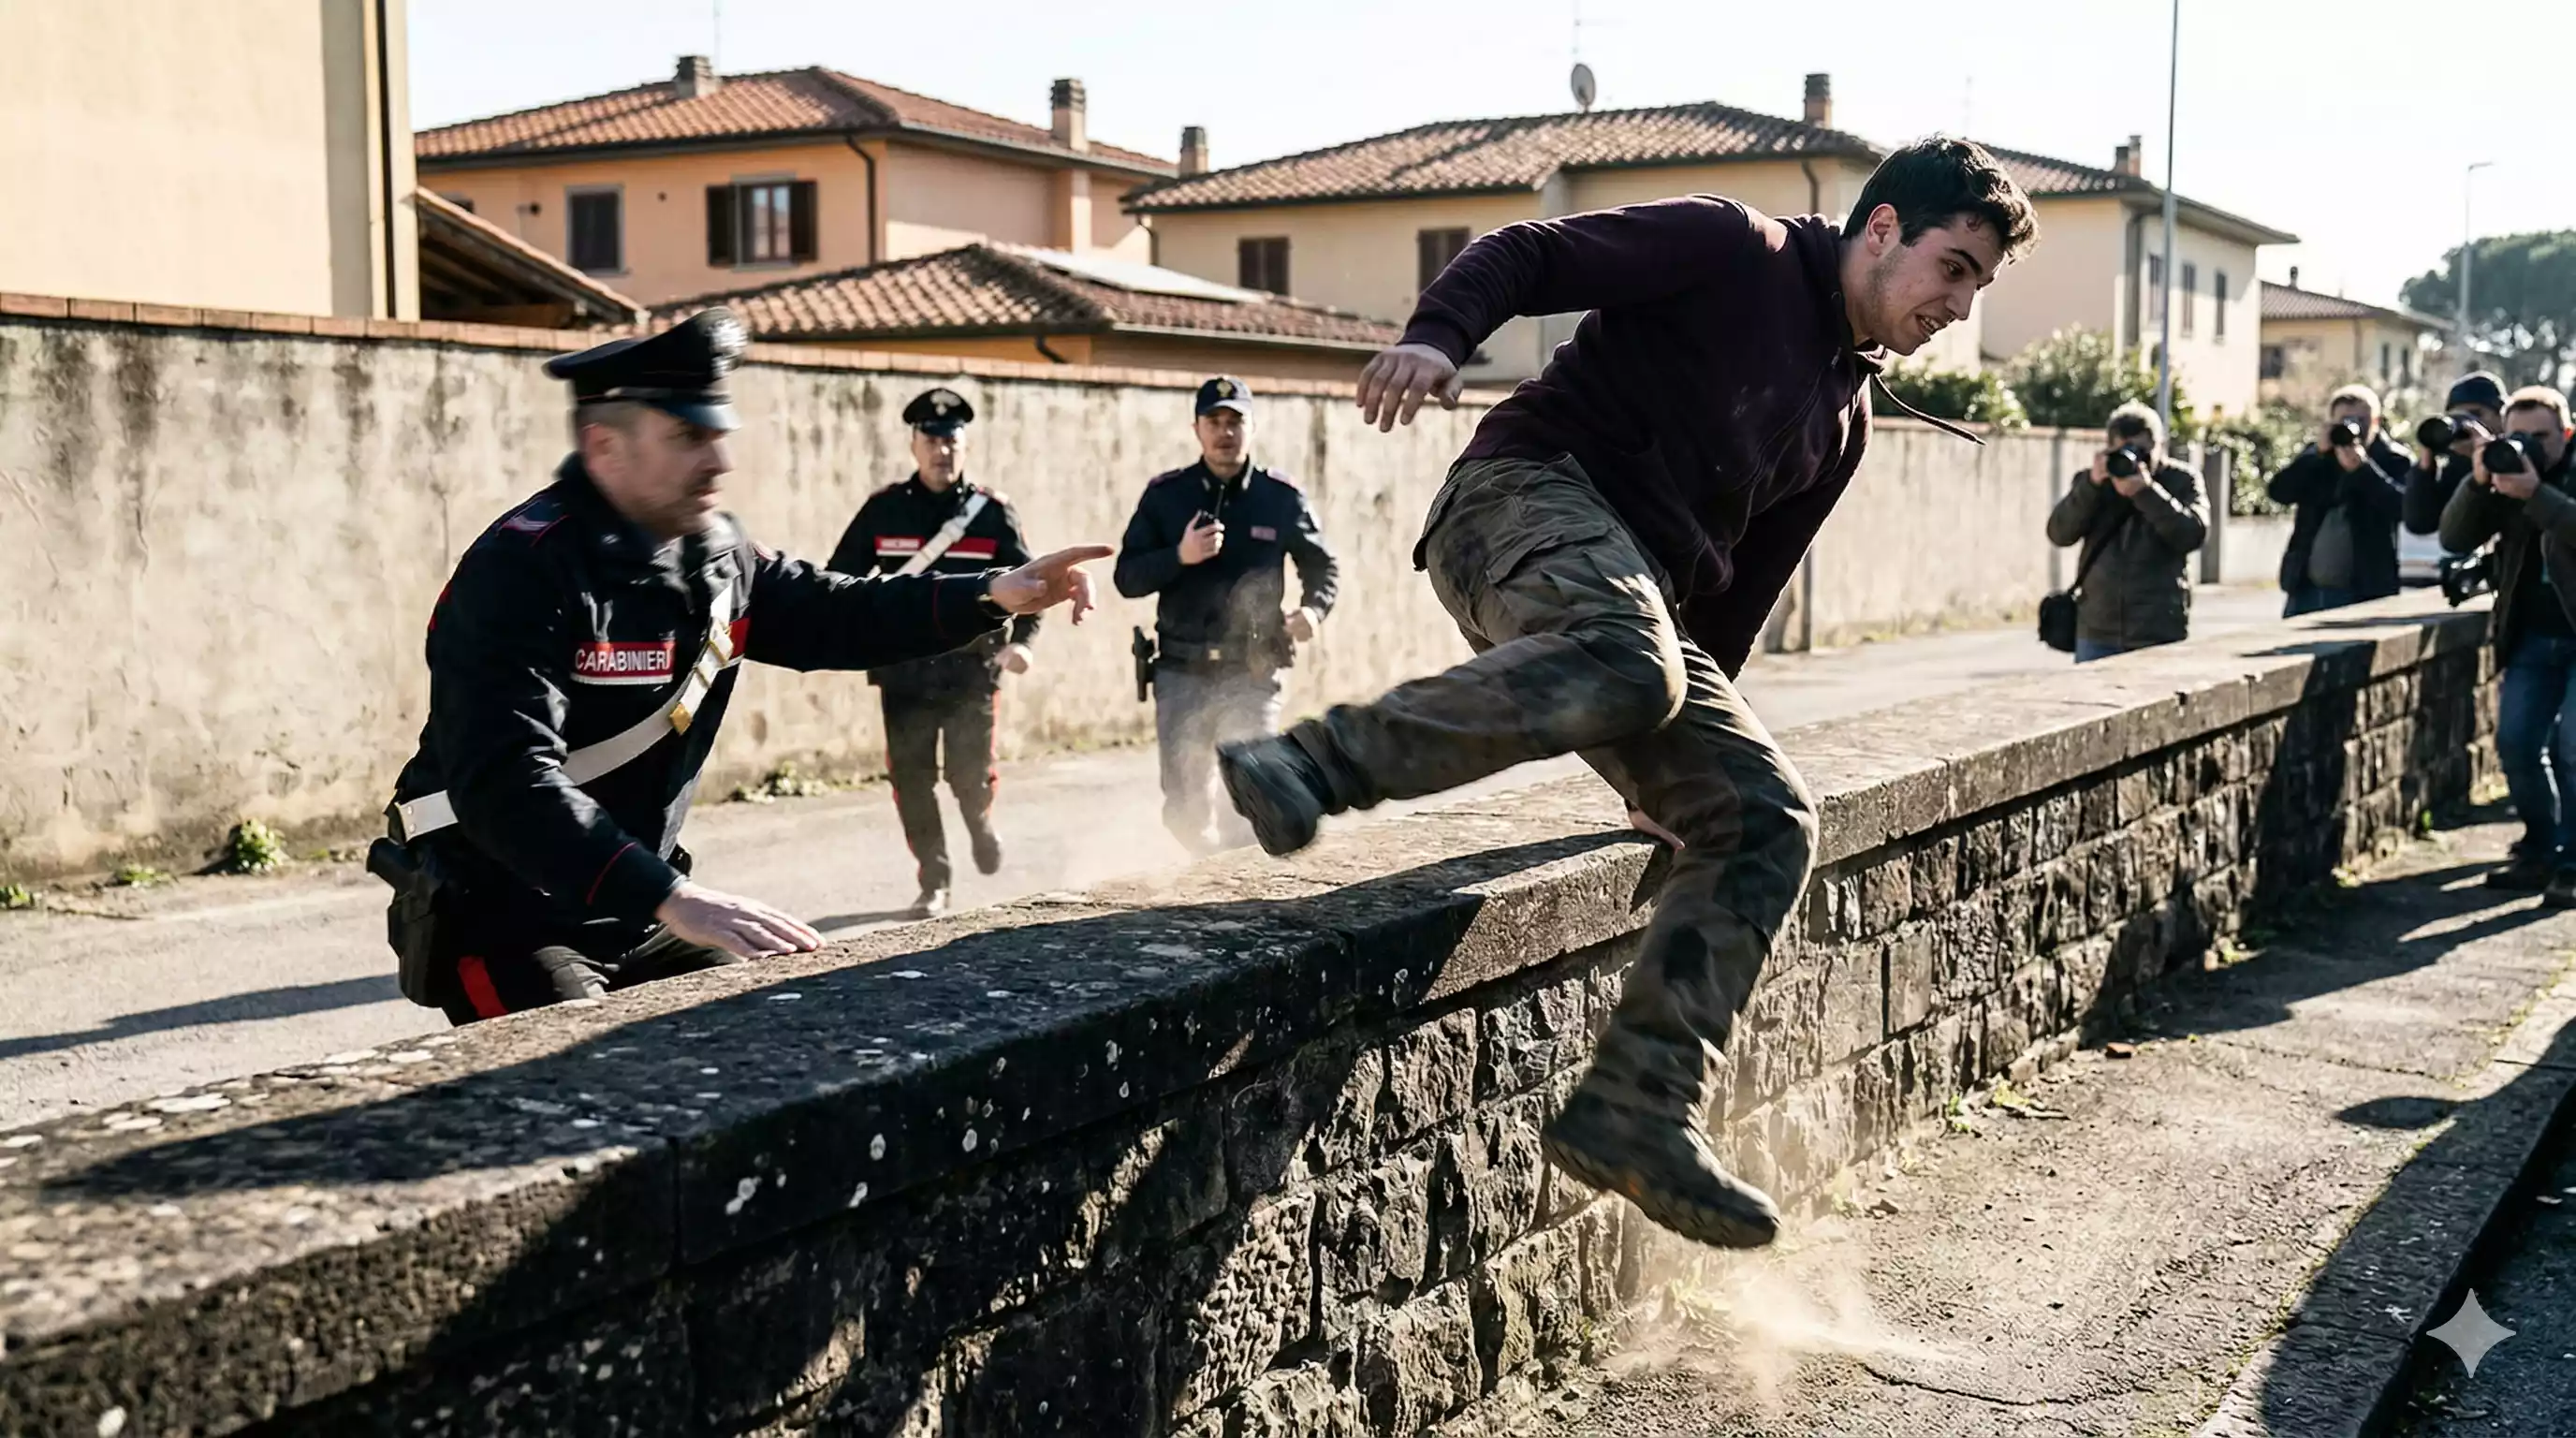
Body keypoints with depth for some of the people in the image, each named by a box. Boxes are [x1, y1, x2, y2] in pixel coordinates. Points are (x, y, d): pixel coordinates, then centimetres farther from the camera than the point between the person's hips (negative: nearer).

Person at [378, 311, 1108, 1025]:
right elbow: (504, 780, -34)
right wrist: (668, 897, -44)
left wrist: (992, 595, 0)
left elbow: (831, 615, 16)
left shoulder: (717, 555, 3)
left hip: (633, 916, 8)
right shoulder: (524, 568, -23)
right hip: (502, 923, -8)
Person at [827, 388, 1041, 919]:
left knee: (970, 775, -3)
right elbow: (839, 580, 7)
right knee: (911, 780, 0)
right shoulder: (884, 510, 3)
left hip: (973, 669, -1)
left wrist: (1020, 640, -11)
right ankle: (934, 884, 12)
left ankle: (980, 827, 33)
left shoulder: (993, 512, 1)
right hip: (903, 670, 1)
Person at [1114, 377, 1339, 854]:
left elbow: (1324, 567, 14)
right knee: (1186, 809, 7)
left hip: (1252, 676, -1)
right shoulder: (1165, 495, 3)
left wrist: (1313, 609, -7)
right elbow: (1127, 578, 0)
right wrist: (1179, 556, -17)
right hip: (1181, 673, 1)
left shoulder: (1282, 498, 2)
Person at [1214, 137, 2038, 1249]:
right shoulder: (1735, 249, 4)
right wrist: (1437, 334, -24)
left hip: (1638, 602, 8)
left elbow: (1744, 585, 30)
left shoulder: (1842, 417, 25)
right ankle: (1311, 766, -38)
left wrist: (1699, 721, 27)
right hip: (1528, 493, -8)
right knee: (1626, 656, -41)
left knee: (1765, 817, -8)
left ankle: (1641, 1113, -13)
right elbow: (1532, 251, -4)